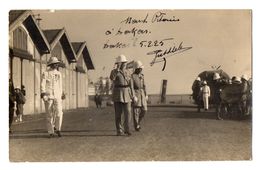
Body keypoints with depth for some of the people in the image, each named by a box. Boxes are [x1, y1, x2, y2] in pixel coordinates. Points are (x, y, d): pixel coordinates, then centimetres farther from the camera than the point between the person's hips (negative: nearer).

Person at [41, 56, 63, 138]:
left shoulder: (58, 74, 10)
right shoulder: (45, 73, -2)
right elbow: (42, 85, -7)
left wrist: (61, 96, 16)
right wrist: (43, 95, -19)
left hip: (57, 96, 3)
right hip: (48, 96, -3)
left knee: (59, 113, -13)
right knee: (49, 115, 1)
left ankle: (58, 129, 5)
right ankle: (51, 132, 11)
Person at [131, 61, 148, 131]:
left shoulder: (142, 75, 13)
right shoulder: (132, 76, -9)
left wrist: (146, 95, 12)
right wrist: (134, 96, -20)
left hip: (142, 94, 7)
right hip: (135, 94, -6)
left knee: (144, 110, 2)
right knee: (136, 111, -3)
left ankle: (138, 122, 23)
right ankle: (136, 126, 6)